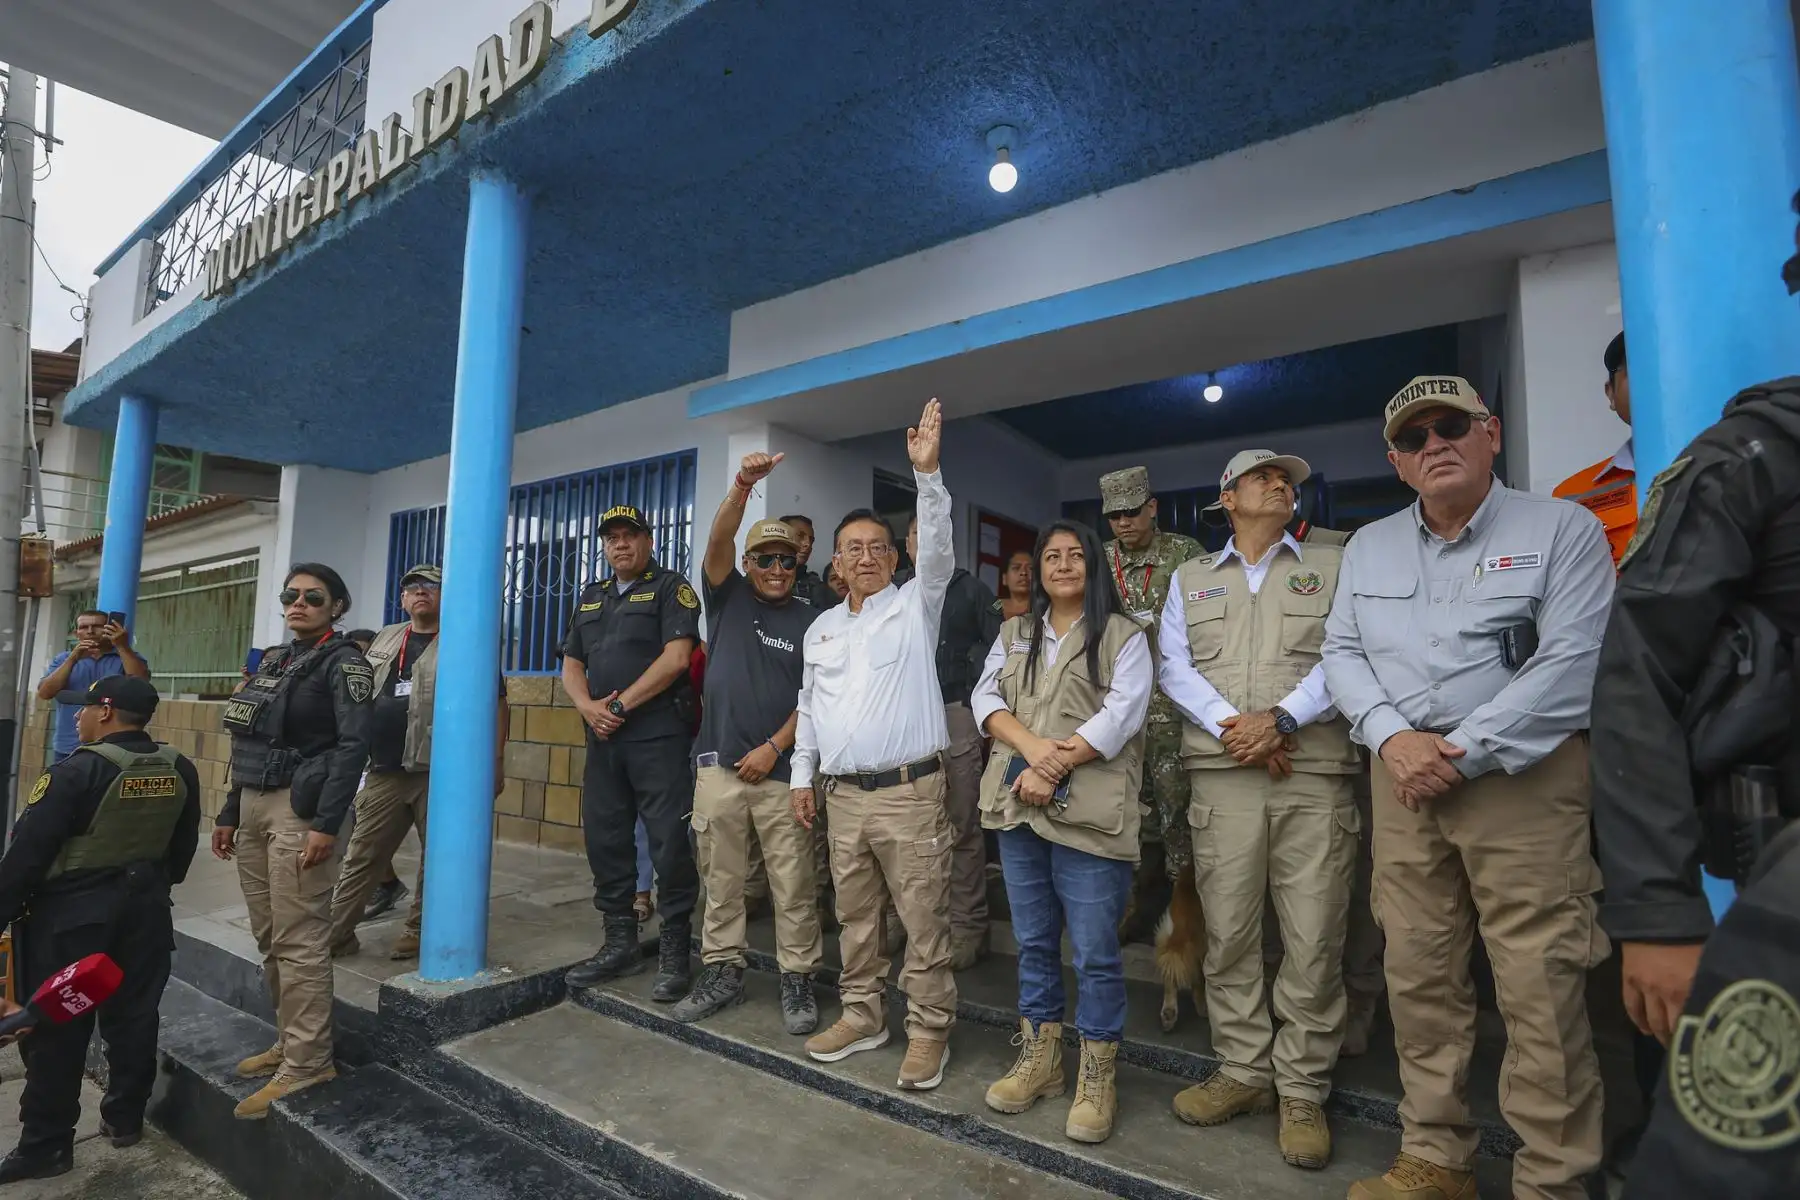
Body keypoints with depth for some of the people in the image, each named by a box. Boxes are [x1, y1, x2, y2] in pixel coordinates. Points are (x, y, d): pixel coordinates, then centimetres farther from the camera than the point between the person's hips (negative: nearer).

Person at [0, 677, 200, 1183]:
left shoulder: (78, 771, -18)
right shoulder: (180, 772, 0)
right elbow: (183, 848, 10)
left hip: (72, 915, -5)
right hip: (145, 909, 6)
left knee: (57, 1029, 7)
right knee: (133, 1018, 15)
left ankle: (46, 1145, 16)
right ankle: (126, 1119, 28)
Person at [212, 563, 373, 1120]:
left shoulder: (343, 661, -7)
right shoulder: (274, 660, 16)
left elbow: (353, 746, -16)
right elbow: (251, 747, 19)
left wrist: (326, 824, -21)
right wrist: (229, 813, 16)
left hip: (300, 810, -8)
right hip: (254, 808, 8)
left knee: (299, 941, -5)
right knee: (269, 937, 13)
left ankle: (307, 1062, 4)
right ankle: (290, 1040, 26)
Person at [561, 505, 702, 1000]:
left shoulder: (671, 588, 0)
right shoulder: (592, 598, 20)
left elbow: (676, 657, -12)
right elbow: (571, 664, 16)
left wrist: (621, 704, -11)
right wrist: (588, 706, -4)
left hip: (658, 735, -6)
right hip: (604, 737, 7)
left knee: (669, 843, -5)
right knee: (604, 839, 10)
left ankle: (674, 953, 7)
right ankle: (620, 943, 25)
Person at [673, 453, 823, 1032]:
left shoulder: (810, 622, 3)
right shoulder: (728, 597, 7)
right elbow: (718, 542, -10)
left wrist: (773, 748, -9)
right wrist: (743, 484, -24)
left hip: (780, 771, -2)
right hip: (718, 765, 2)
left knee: (793, 888, 3)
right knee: (721, 880, 12)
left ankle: (797, 981, 17)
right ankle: (721, 972, 26)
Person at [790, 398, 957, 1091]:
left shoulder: (915, 605, 2)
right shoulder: (821, 629, 16)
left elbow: (937, 548, -15)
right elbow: (809, 707, 19)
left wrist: (927, 472, -24)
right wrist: (802, 774, 14)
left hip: (910, 792, -5)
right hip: (842, 794, 5)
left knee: (923, 919, 1)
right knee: (855, 918, 15)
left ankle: (929, 1030, 15)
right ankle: (863, 1015, 30)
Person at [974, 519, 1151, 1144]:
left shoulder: (1124, 635, 3)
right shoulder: (1014, 632, 16)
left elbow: (1121, 714, -10)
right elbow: (986, 698, 4)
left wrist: (1053, 772, -16)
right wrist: (1030, 745, -15)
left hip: (1087, 810, -4)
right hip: (1018, 805, 4)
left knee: (1095, 948, 1)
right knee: (1033, 940, 14)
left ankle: (1098, 1076, 17)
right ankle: (1039, 1056, 29)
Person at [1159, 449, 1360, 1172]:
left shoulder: (1332, 566, 13)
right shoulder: (1190, 580, 17)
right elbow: (1174, 667, 5)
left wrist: (1280, 718, -14)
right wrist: (1232, 727, -10)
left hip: (1316, 775, -1)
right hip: (1222, 777, 1)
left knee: (1313, 940, 1)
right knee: (1227, 935, 5)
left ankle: (1302, 1092, 16)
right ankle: (1244, 1073, 22)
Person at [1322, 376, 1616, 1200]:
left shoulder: (1563, 529, -1)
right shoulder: (1367, 547, 13)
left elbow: (1571, 663, -11)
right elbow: (1342, 653, 8)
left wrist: (1462, 755, -15)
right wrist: (1394, 738, -9)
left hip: (1524, 779, -4)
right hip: (1403, 780, 4)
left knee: (1540, 990, -2)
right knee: (1418, 977, 10)